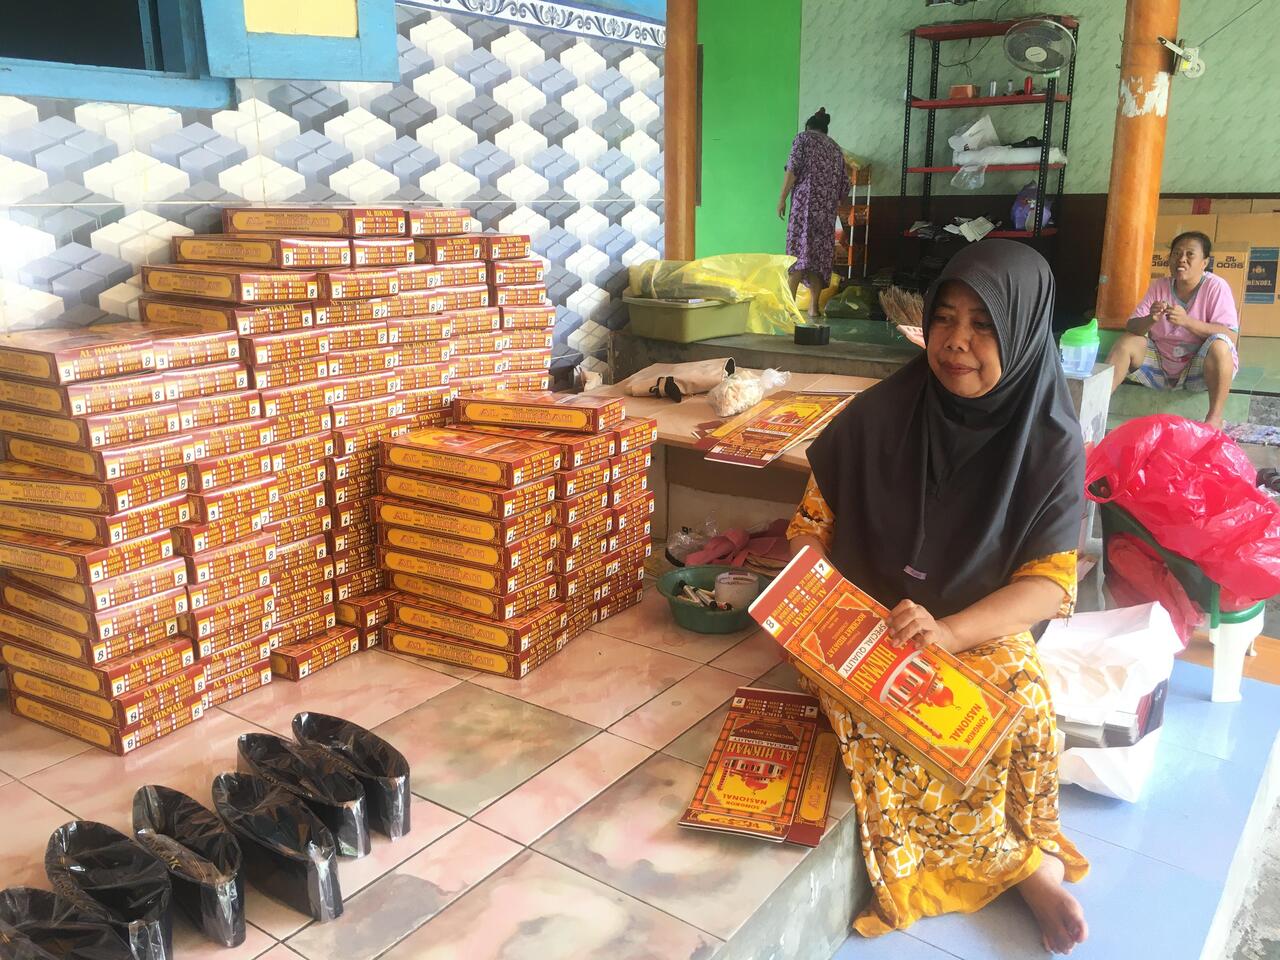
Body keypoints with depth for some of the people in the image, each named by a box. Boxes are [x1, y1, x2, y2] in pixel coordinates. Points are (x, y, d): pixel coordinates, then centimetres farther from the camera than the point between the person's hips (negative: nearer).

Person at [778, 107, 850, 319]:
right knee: (820, 252, 6)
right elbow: (845, 186, 19)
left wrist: (782, 199, -5)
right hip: (827, 207, 5)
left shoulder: (803, 137, 8)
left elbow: (793, 169, -7)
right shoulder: (835, 148, 23)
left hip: (805, 202, -5)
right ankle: (813, 306, 5)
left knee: (798, 249, -8)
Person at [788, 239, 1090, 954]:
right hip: (861, 626, 1)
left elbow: (1051, 582, -10)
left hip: (982, 629, 0)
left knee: (1022, 701, -30)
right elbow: (814, 523, 1)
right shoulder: (880, 416, -8)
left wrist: (950, 631, -26)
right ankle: (1019, 863, -6)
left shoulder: (1052, 444, -8)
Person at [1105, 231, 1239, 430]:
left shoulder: (1216, 287, -11)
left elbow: (1231, 336, -20)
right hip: (1161, 365, 4)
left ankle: (1214, 419, -28)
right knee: (1126, 342, -13)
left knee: (1219, 344, -32)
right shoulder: (1158, 286, 1)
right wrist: (1150, 320, -26)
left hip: (1198, 370, -4)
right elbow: (1131, 328, -2)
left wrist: (1187, 321, -32)